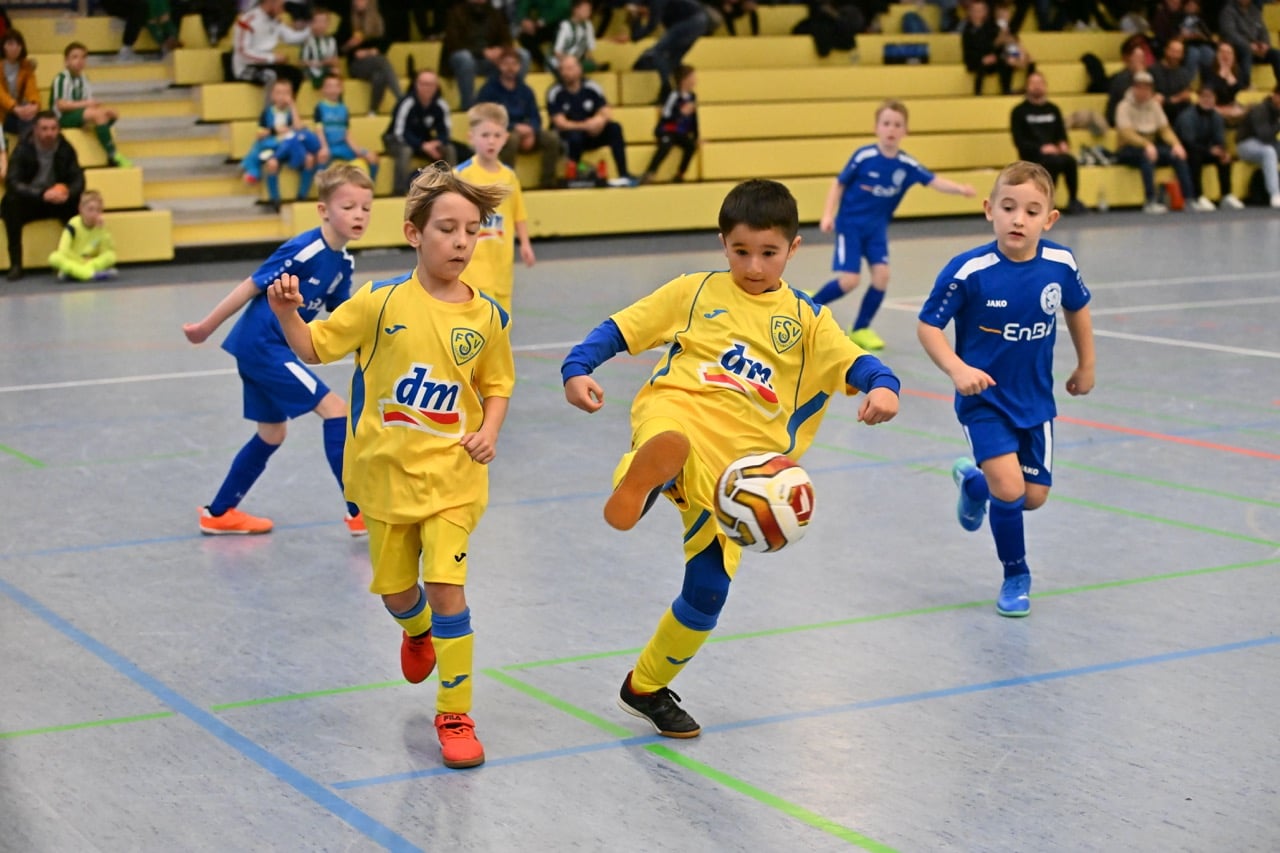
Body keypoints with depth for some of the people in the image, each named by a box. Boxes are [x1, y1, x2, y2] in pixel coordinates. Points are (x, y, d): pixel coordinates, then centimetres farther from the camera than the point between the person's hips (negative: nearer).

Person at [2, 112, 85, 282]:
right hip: (29, 201, -2)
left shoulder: (65, 149, -4)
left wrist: (68, 193, -33)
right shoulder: (22, 150, -13)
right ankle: (15, 264, -29)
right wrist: (42, 194, -38)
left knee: (76, 202, -27)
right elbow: (12, 183, -24)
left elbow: (78, 180, -8)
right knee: (10, 202, -34)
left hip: (57, 201, 2)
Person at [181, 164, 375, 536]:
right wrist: (206, 327, -9)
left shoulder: (344, 262, 3)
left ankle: (219, 513, 30)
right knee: (334, 409, -12)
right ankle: (359, 512, -8)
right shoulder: (303, 251, -22)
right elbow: (251, 286, -16)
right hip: (259, 343, -10)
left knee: (272, 434, 19)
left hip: (272, 348, 10)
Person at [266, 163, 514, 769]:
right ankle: (418, 632, 52)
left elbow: (496, 385, 10)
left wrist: (489, 431, -8)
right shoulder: (382, 301, -9)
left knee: (446, 584, -12)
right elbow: (313, 349, -2)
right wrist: (287, 313, -21)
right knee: (394, 588, 13)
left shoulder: (486, 316, -4)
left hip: (451, 475, -1)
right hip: (386, 470, 1)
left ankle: (455, 714, 3)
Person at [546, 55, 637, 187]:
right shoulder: (555, 93, -9)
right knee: (575, 137, -37)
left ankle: (624, 175, -27)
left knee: (614, 128, -23)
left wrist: (600, 120, -29)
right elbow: (560, 123, -15)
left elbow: (607, 113, -3)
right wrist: (585, 126, -30)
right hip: (568, 137, -3)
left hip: (592, 136, 3)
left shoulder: (591, 87, -2)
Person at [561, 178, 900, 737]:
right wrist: (578, 369, -8)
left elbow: (853, 363, 0)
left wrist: (881, 386, -24)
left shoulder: (806, 320, 13)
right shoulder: (695, 292, 11)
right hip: (677, 411, -1)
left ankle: (646, 688, 24)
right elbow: (620, 329, 10)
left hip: (739, 460, 1)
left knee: (709, 590, 7)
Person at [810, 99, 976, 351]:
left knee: (882, 275, -9)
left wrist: (960, 188, -36)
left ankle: (860, 330, 9)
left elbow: (934, 181, -18)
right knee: (849, 280, -12)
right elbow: (839, 184, -7)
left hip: (876, 227, 4)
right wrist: (828, 215, -14)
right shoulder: (864, 156, -18)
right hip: (850, 223, -4)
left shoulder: (907, 164, -9)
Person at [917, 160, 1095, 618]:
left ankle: (973, 479, 44)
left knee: (1034, 497, 9)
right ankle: (1016, 576, 10)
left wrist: (1086, 365, 18)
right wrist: (957, 369, -29)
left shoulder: (1060, 265, -12)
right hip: (983, 399, -4)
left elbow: (1077, 307, 9)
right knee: (1009, 488, -17)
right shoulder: (968, 271, -23)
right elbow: (927, 326, -14)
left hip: (1035, 400, 4)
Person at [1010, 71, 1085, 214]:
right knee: (1054, 162, -36)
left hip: (1054, 153, 4)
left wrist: (1064, 144, -8)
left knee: (1070, 161, -30)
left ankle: (1073, 200, -18)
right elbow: (1019, 141, -5)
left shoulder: (1053, 109, 17)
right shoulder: (1019, 111, 3)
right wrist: (1041, 148, -20)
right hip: (1033, 155, -4)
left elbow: (1062, 134, 17)